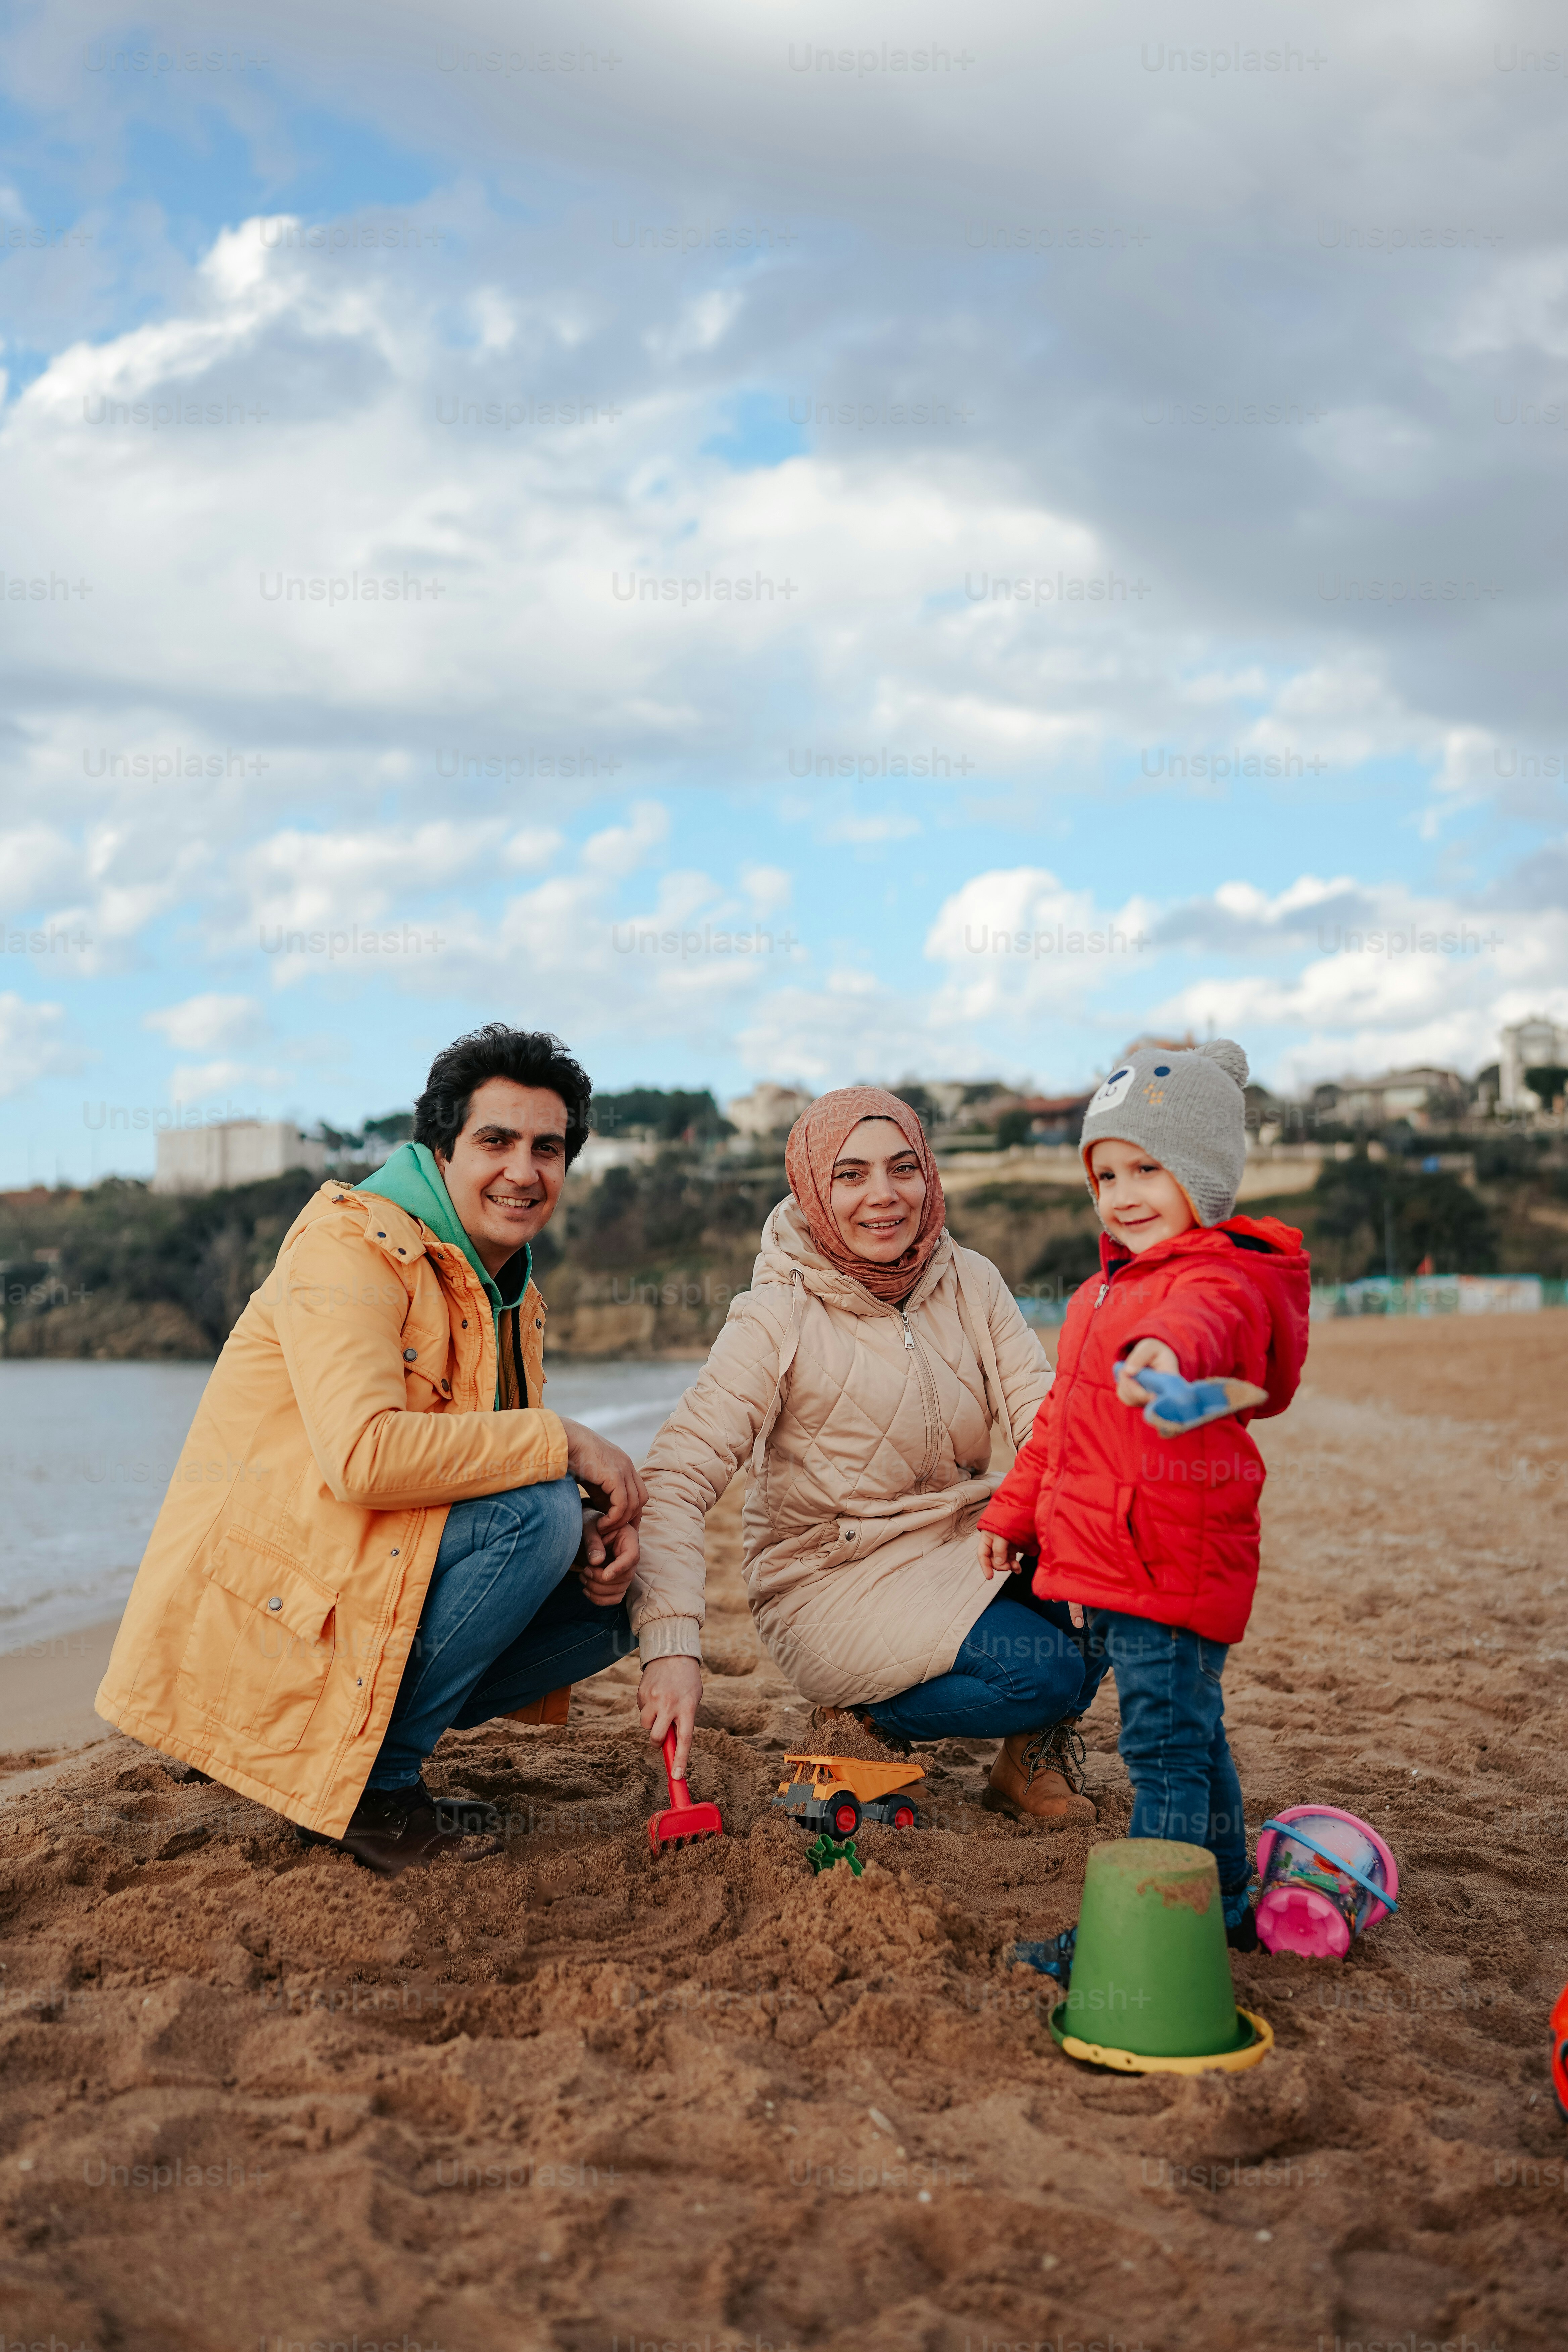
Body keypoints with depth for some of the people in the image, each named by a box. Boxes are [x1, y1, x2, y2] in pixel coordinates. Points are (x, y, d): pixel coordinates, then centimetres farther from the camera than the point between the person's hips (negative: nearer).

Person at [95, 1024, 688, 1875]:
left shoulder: (511, 1293, 15)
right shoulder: (353, 1246, -15)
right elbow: (366, 1456, -29)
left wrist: (599, 1531, -9)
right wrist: (562, 1440, -21)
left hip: (361, 1595, 9)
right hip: (260, 1606, -9)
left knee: (605, 1605, 2)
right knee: (535, 1512, -23)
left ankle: (362, 1732, 6)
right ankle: (371, 1783, -11)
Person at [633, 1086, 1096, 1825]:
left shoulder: (970, 1283, 1)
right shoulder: (778, 1318, -13)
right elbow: (677, 1478, -21)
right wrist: (670, 1642, -35)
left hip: (960, 1546, 5)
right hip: (833, 1581, -5)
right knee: (1037, 1670, -27)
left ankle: (1035, 1749, 2)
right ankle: (870, 1722, 0)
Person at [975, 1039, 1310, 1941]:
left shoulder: (1221, 1277, -14)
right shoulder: (1108, 1288, 17)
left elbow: (1205, 1321, -42)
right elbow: (1062, 1417, 27)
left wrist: (1168, 1350, -64)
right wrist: (1014, 1512, 28)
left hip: (1173, 1564, -10)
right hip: (1105, 1564, 10)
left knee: (1166, 1748, -4)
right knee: (1190, 1738, 20)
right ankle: (1226, 1906, 34)